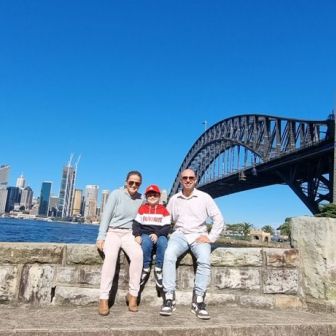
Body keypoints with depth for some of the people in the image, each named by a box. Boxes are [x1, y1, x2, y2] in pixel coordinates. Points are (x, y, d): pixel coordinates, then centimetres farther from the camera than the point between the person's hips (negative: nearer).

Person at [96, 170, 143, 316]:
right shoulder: (116, 194, -2)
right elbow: (106, 216, -5)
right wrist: (101, 237, -13)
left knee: (138, 254, -30)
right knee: (111, 255, -33)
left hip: (129, 234, 2)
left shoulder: (141, 199, 7)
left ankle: (133, 295, -19)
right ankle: (103, 298, -28)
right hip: (112, 232, -2)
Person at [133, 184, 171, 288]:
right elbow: (136, 223, 5)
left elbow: (167, 227, 0)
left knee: (163, 242, -35)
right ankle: (146, 269, -20)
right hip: (145, 234, 0)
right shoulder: (142, 208, 10)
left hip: (159, 235, 0)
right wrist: (137, 235, -14)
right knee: (146, 242, -35)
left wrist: (157, 234, -17)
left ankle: (158, 269, -21)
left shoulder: (163, 210, 7)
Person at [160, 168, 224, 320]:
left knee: (204, 260, -32)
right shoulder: (174, 199, 12)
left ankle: (198, 300, -24)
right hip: (180, 235, 1)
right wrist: (169, 234, -1)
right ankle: (169, 298, -26)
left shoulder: (204, 197, 4)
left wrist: (211, 237, -6)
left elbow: (218, 219, 2)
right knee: (169, 255, -30)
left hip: (199, 236, -1)